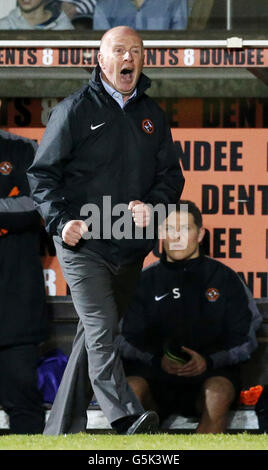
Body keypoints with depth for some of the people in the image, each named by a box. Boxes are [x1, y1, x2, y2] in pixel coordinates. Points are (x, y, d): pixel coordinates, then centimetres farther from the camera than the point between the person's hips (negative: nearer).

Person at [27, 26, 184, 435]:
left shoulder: (153, 116, 13)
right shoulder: (76, 109, -1)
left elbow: (171, 176, 16)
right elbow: (42, 173, 0)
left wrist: (152, 206, -6)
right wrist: (61, 221, -15)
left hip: (131, 248, 5)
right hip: (83, 244, -5)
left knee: (95, 336, 10)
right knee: (100, 332, -18)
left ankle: (63, 430, 17)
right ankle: (127, 419, -30)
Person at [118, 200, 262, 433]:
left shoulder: (224, 278, 9)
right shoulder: (146, 280, 12)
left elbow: (244, 340, 7)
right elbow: (127, 341, 11)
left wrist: (208, 361, -12)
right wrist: (157, 360, -10)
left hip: (210, 373, -1)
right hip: (153, 374, 1)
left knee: (218, 393, -35)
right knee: (131, 388, -32)